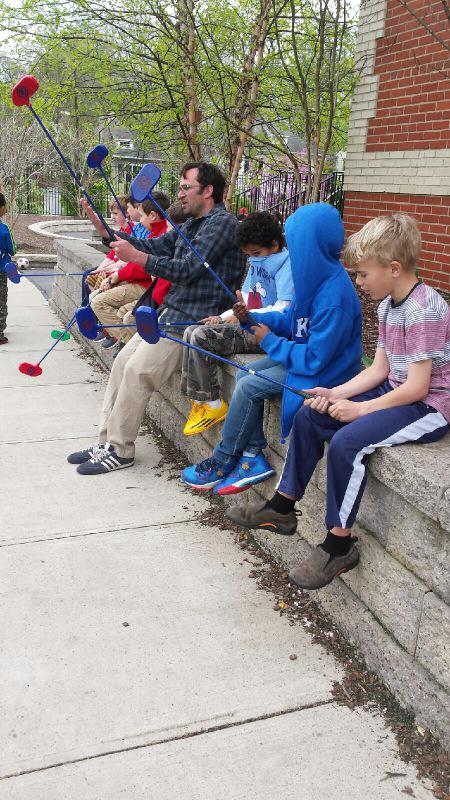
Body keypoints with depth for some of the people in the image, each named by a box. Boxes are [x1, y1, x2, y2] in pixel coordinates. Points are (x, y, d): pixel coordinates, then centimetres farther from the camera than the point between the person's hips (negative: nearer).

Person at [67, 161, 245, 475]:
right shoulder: (191, 225, 19)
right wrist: (107, 231, 8)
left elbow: (189, 269, -20)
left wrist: (136, 257, -19)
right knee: (123, 361, 4)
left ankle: (120, 450, -4)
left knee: (137, 370, -17)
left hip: (195, 319, -10)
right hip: (170, 312, 10)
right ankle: (108, 441, 11)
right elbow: (154, 247, 17)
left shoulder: (222, 222, -11)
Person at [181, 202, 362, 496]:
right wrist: (252, 317, -3)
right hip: (307, 354, 10)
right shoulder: (317, 278, 1)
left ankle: (221, 464, 3)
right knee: (245, 375, 3)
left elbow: (314, 359, -28)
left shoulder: (334, 298, -29)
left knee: (249, 386, -15)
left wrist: (270, 341, -15)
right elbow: (290, 319, 13)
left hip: (325, 372, -10)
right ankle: (254, 457, 4)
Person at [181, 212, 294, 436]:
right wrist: (222, 318, 7)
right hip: (249, 326, 10)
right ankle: (198, 400, -1)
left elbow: (284, 309, -19)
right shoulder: (256, 264, 20)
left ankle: (213, 405, -10)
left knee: (201, 337, -21)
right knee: (191, 332, -1)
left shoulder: (286, 264, -9)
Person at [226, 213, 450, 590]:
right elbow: (379, 369, 8)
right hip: (396, 393, 10)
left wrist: (360, 409, -18)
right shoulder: (389, 305, 7)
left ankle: (339, 544, -11)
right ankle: (282, 508, 13)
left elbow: (417, 387, -24)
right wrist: (336, 394, -4)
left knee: (347, 440, -28)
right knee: (310, 415, 4)